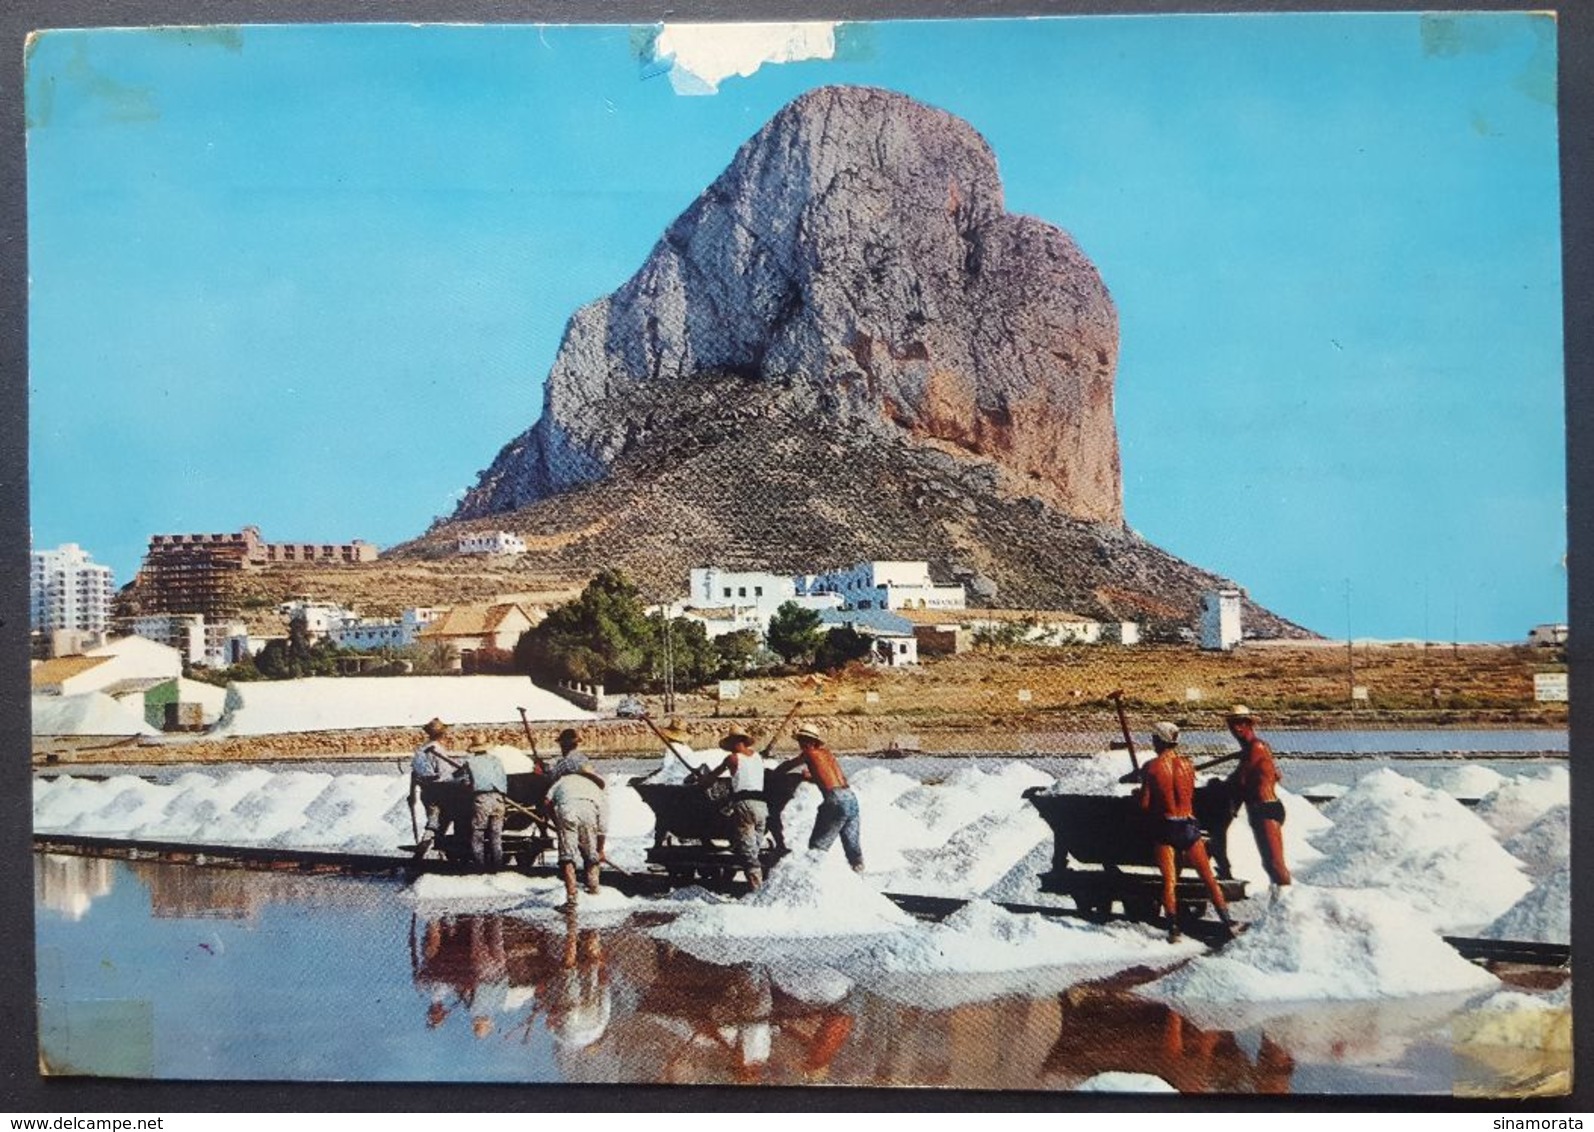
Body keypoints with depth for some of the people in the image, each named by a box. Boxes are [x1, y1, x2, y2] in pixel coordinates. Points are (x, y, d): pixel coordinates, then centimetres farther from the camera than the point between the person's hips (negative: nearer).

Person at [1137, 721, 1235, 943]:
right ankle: (1227, 921, 9)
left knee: (1169, 880, 3)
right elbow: (1191, 797, 11)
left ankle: (1174, 928, -2)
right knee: (1208, 876, 9)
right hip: (1188, 825, 2)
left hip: (1165, 827, -2)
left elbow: (1144, 804, -6)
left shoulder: (1151, 767, -7)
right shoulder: (1187, 764, 1)